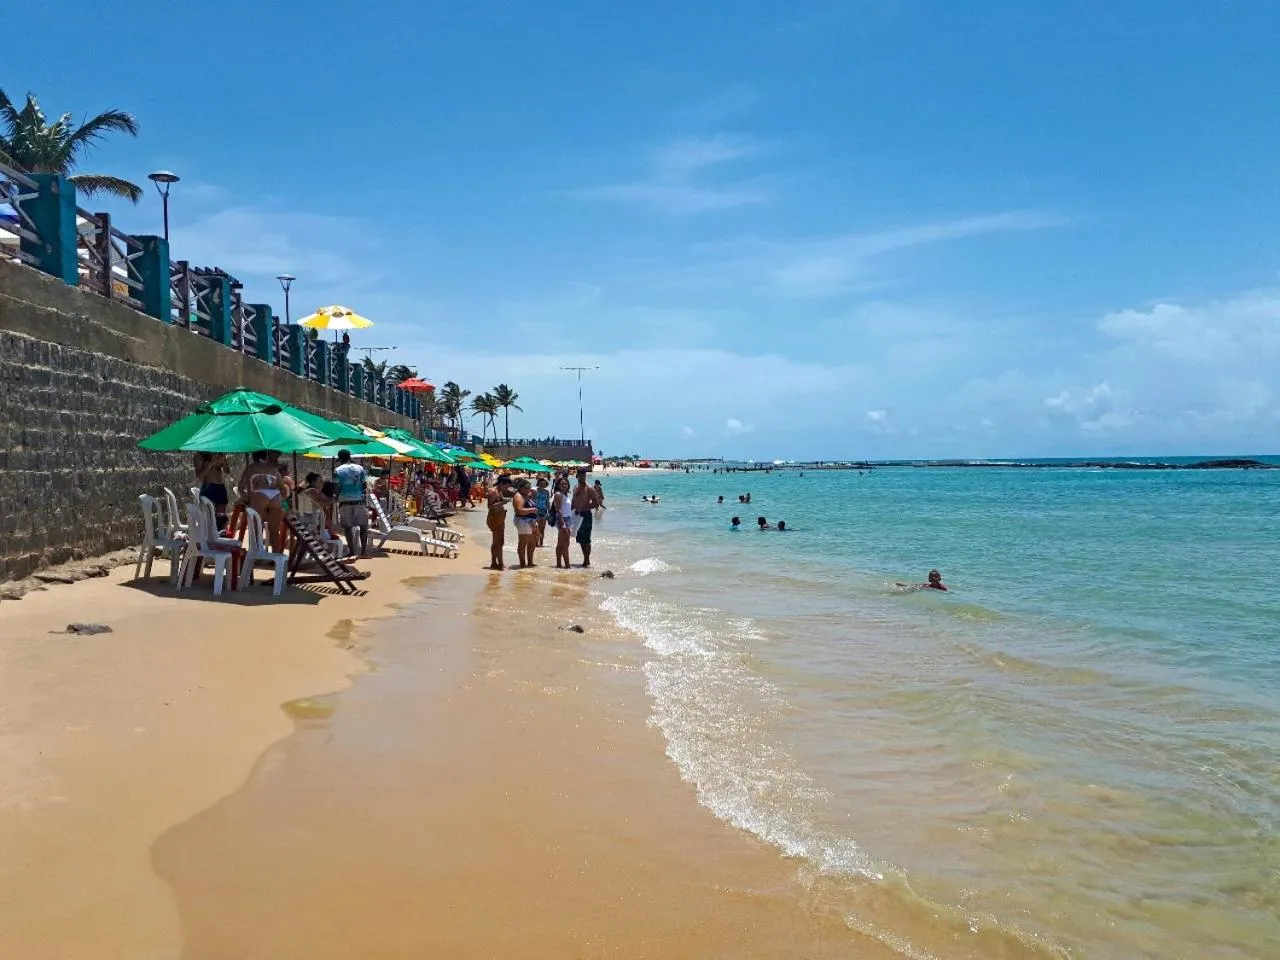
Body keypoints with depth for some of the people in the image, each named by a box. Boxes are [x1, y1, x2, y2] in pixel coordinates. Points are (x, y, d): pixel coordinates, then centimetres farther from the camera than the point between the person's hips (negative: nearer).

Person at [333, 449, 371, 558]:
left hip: (345, 501, -1)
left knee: (348, 527, 5)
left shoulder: (338, 470, 0)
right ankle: (363, 550, 6)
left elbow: (337, 487, -5)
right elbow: (365, 484, 1)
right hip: (359, 500, 1)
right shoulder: (360, 468, 5)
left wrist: (336, 497, 10)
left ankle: (352, 552, 5)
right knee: (363, 526, 10)